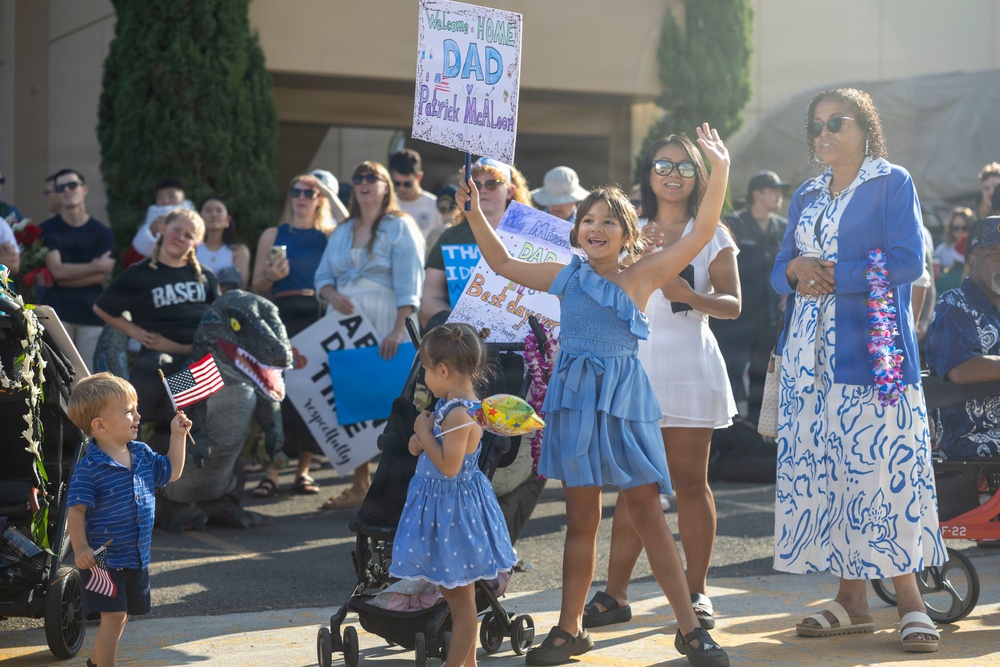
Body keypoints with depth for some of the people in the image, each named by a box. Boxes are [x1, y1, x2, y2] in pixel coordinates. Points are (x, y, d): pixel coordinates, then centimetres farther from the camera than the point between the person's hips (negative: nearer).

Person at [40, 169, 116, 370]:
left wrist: (59, 279, -10)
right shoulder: (47, 230, 1)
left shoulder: (102, 233, 3)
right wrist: (96, 266, -9)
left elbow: (101, 277, -5)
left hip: (92, 313, 1)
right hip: (57, 312, -1)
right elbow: (57, 270, -10)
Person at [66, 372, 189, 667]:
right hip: (104, 558, -8)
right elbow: (76, 510, -20)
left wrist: (178, 436, 14)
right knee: (113, 617, -12)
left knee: (120, 616, 20)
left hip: (136, 558, 8)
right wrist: (80, 548, -30)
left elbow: (171, 472, 21)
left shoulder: (142, 454, 5)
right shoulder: (89, 469, -18)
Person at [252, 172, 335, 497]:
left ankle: (303, 471, 8)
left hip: (320, 318, 1)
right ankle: (271, 473, -8)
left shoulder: (329, 236, 13)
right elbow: (257, 287, 9)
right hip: (284, 316, -1)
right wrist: (271, 276, -9)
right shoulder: (273, 235, 12)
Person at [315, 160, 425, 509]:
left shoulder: (400, 227, 0)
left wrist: (399, 329, -20)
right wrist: (332, 295, -5)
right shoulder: (342, 232, 20)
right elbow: (323, 276, 20)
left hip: (385, 325, -6)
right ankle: (360, 483, 10)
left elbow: (408, 283, -9)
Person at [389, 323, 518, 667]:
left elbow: (449, 465, -30)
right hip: (443, 505, 10)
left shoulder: (459, 414, -25)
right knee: (456, 594, 19)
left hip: (453, 507, -10)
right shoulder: (452, 406, 5)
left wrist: (425, 432, -20)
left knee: (460, 597, 1)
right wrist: (421, 442, -4)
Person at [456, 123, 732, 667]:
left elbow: (700, 234, -8)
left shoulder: (643, 275, 0)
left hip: (623, 398, -3)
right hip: (574, 397, 3)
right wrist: (475, 214, 16)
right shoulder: (565, 278, 10)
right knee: (581, 517, 9)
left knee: (646, 513, -3)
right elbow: (503, 263, 23)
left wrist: (720, 172, -16)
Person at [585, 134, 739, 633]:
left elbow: (732, 304, -2)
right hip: (637, 361, 2)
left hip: (689, 363, -2)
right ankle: (615, 593, 0)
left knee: (689, 481, 1)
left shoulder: (712, 234, 6)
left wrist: (690, 295, -19)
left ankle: (696, 591, 9)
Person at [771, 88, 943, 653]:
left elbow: (908, 261, -9)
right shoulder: (806, 197, 20)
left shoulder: (892, 183, 2)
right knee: (823, 469, 2)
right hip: (812, 355, 6)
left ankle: (910, 600, -7)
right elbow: (781, 272, 18)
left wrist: (832, 276, -10)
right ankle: (853, 600, 8)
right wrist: (797, 269, -6)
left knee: (882, 467, -12)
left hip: (871, 350, -6)